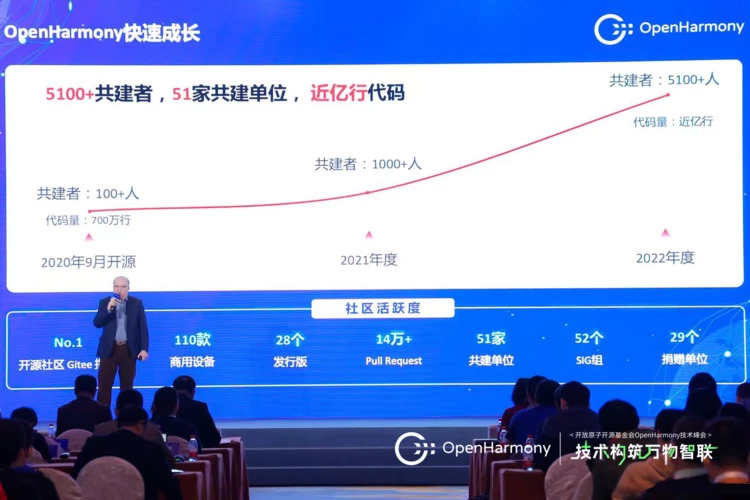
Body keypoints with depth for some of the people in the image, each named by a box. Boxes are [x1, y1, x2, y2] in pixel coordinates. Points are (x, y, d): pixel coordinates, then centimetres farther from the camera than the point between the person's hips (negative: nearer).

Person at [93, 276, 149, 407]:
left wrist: (144, 348, -6)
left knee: (127, 386, 6)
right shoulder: (105, 302, 3)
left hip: (129, 349, 0)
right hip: (109, 349, 0)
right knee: (104, 385, -2)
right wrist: (108, 308, -20)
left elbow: (143, 327, 2)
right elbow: (97, 323, -6)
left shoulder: (137, 303, 3)